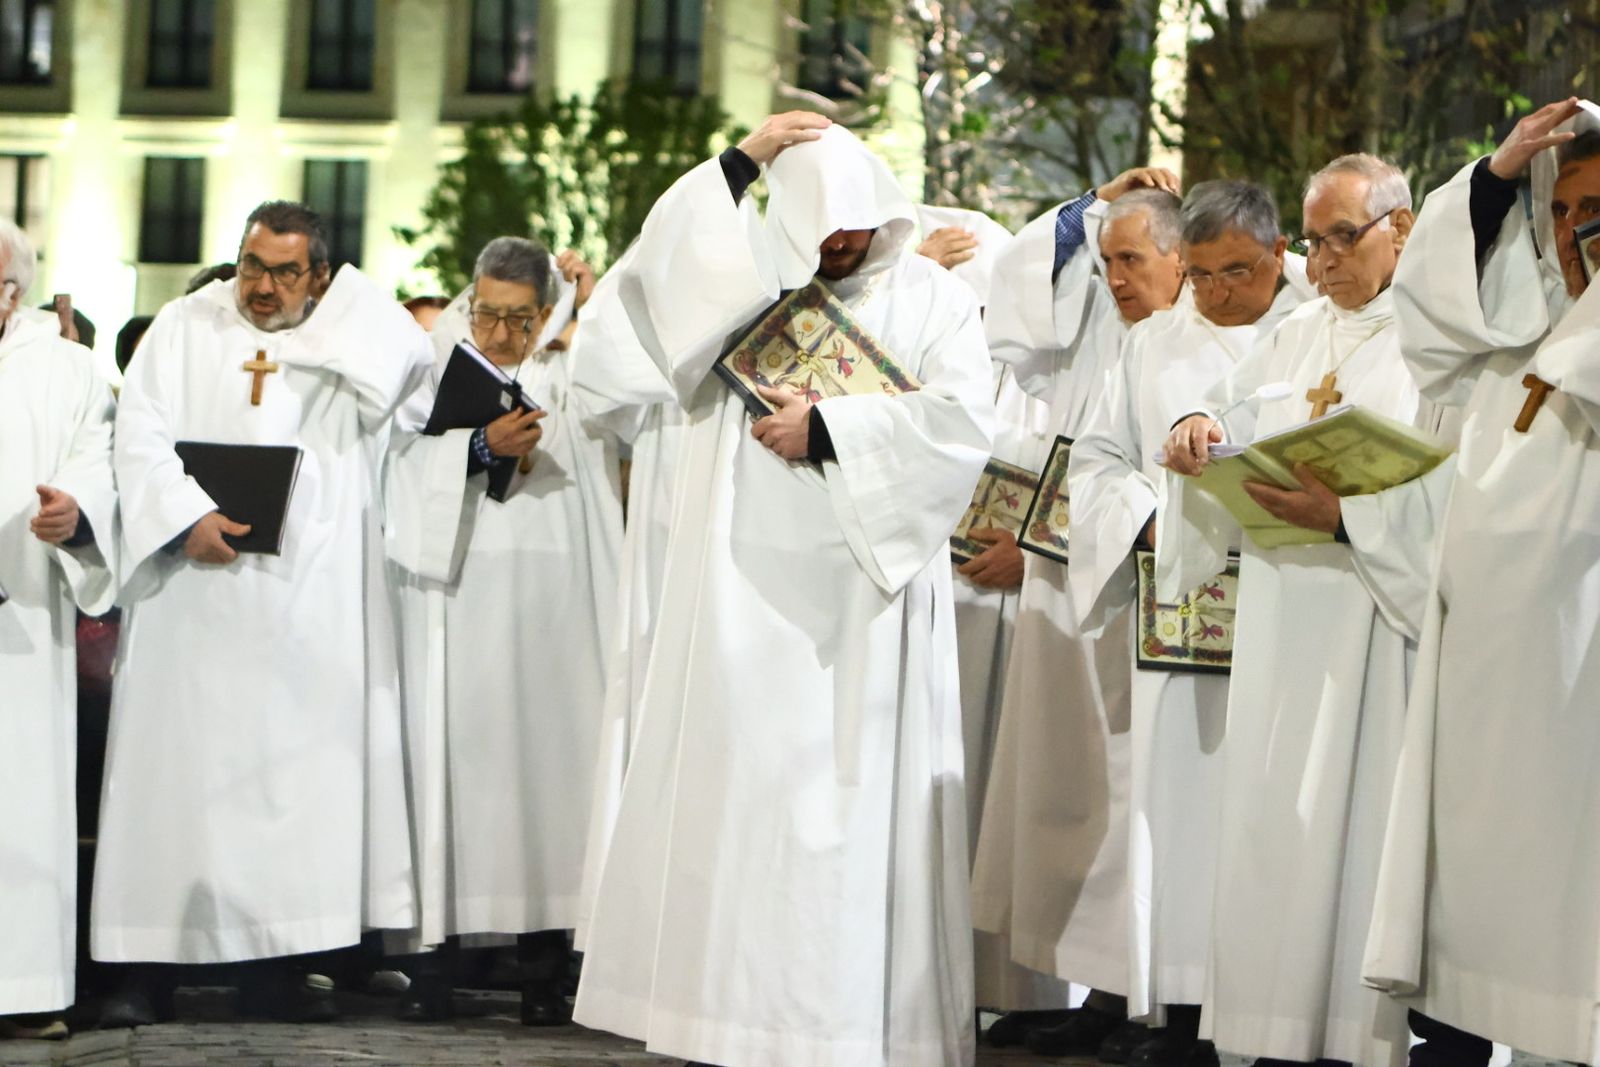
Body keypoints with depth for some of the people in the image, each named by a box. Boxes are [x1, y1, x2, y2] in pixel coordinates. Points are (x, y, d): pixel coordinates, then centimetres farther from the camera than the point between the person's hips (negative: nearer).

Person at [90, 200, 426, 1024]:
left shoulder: (347, 339, 12)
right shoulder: (184, 329, 9)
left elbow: (408, 358, -9)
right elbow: (142, 437, 1)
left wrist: (312, 314, 1)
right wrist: (187, 517, -15)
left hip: (305, 598, 1)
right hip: (194, 592, -1)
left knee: (295, 763, -2)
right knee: (177, 761, -3)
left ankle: (275, 964, 1)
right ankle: (150, 968, -2)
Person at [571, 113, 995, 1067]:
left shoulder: (932, 299, 8)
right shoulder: (744, 289, 12)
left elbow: (963, 417, -8)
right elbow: (654, 276, -7)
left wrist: (828, 430, -12)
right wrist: (739, 165, -8)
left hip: (869, 596, -1)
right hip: (750, 591, 1)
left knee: (862, 804, -2)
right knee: (743, 795, -1)